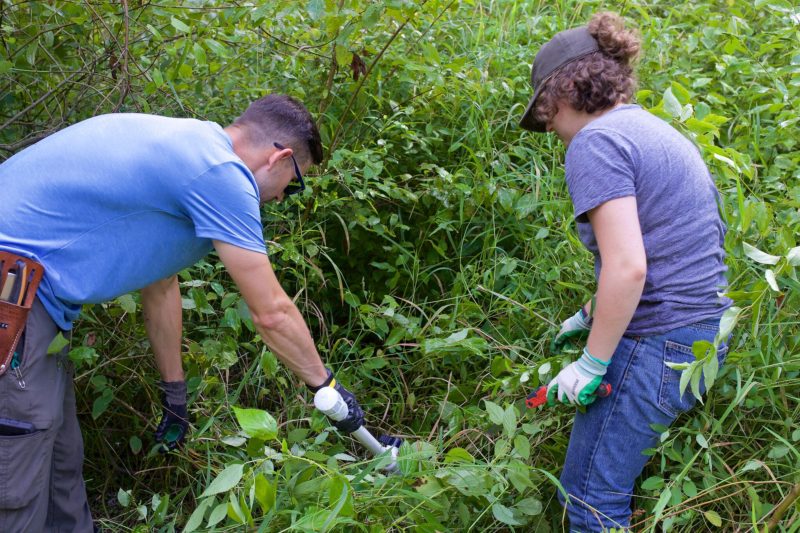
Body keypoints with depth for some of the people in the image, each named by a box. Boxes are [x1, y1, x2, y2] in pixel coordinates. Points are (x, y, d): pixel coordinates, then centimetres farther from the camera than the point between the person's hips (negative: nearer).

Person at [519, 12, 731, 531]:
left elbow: (627, 267, -23)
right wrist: (590, 315, 28)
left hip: (657, 346, -10)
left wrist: (592, 364, -14)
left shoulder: (595, 142, -13)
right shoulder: (656, 131, 16)